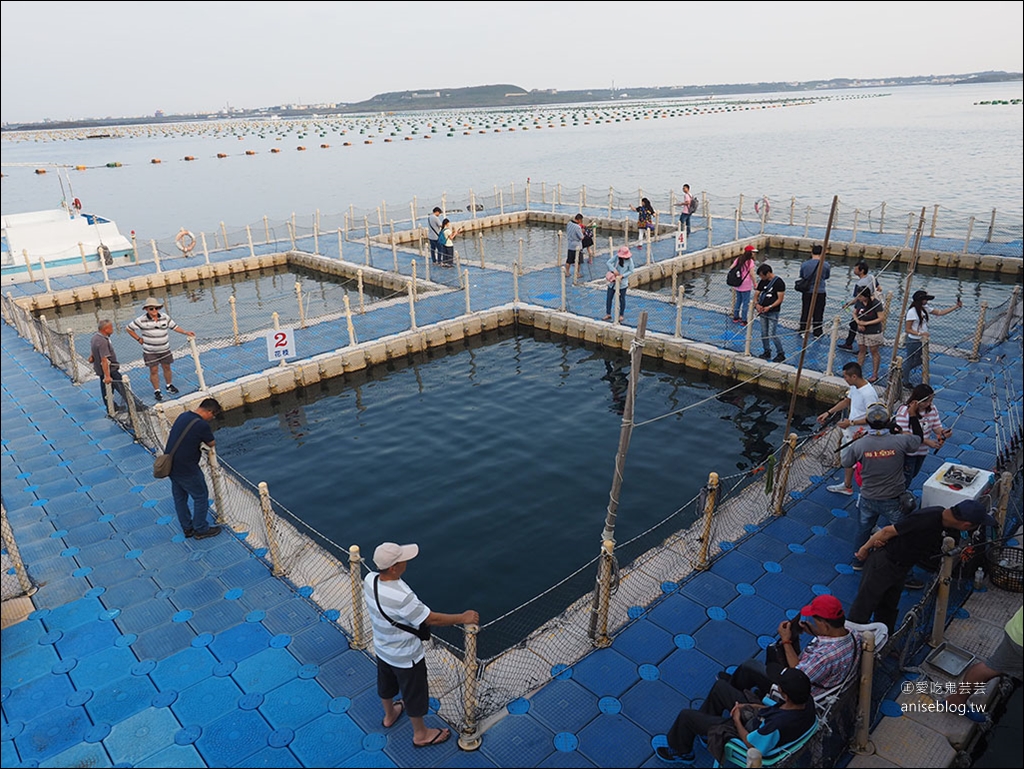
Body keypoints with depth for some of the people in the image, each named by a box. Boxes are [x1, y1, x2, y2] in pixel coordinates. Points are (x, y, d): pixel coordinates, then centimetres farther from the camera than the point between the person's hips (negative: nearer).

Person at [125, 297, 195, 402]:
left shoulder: (165, 317, -4)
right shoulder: (141, 320, -13)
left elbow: (174, 326, 6)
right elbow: (128, 328, -2)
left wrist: (186, 332, -4)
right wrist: (139, 339, -4)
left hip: (165, 350, 3)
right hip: (150, 352, -3)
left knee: (167, 368, 15)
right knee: (154, 371, 3)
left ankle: (169, 386, 35)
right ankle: (157, 391, 16)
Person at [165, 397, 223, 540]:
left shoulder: (183, 416, 4)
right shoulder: (202, 425, -22)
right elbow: (211, 444, -6)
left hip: (170, 464, 9)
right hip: (186, 468, -8)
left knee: (179, 497, 20)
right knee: (201, 496, 10)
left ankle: (187, 528, 36)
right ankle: (201, 529, 22)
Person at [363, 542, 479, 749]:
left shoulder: (370, 579, -19)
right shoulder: (402, 598, -42)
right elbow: (432, 619, -30)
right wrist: (462, 618, -19)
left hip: (382, 649, 7)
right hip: (406, 657, -7)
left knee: (386, 685, 33)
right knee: (414, 695, 20)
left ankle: (389, 715, 61)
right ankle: (420, 734, 44)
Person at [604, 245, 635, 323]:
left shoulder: (629, 260, -12)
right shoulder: (616, 256, -8)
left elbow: (631, 271, -7)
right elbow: (608, 263, -12)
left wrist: (622, 275, -18)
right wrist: (614, 270, -23)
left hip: (622, 282, -3)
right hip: (613, 281, 3)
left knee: (621, 299, 6)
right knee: (609, 297, 6)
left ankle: (621, 315, 20)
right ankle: (608, 314, 19)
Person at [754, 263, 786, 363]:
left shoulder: (779, 282, -11)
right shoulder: (762, 282, 8)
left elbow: (780, 299, -12)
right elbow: (757, 294, 10)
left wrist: (769, 307, -21)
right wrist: (757, 304, -10)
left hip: (773, 312, -6)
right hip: (763, 311, 6)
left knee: (772, 334, -9)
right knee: (764, 333, 11)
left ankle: (781, 354, 4)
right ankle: (767, 352, 24)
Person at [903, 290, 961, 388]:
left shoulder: (925, 309, 1)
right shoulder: (912, 312, -23)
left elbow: (941, 312, 6)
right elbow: (907, 329, -20)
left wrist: (956, 306, 1)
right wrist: (920, 333, -31)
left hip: (921, 341, 8)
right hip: (913, 341, -8)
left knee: (918, 361, 19)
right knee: (909, 361, 9)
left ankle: (903, 371, 41)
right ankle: (905, 382, 26)